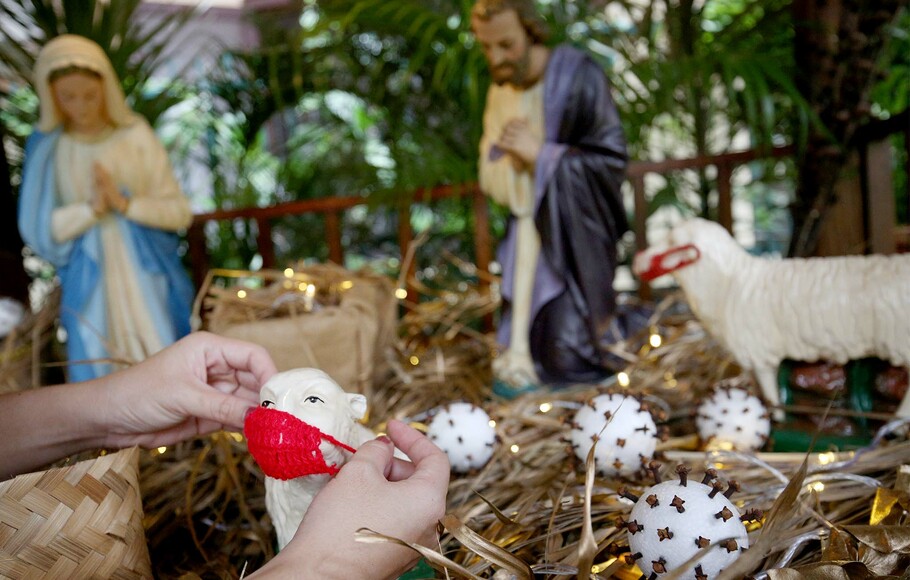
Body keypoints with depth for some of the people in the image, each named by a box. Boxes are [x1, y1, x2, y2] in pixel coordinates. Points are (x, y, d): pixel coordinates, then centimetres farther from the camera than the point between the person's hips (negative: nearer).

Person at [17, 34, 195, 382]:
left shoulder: (137, 137, -2)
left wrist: (125, 204, -18)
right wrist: (91, 208, -17)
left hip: (147, 281, 0)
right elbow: (36, 230, -2)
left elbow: (180, 212, -3)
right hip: (90, 288, 0)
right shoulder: (46, 148, 0)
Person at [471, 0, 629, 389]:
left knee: (568, 354, -7)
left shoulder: (577, 77, -14)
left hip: (575, 228, -5)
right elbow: (494, 179, 10)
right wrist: (507, 154, -12)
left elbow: (611, 157, -14)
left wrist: (541, 154, -20)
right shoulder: (500, 94, 4)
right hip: (530, 223, 5)